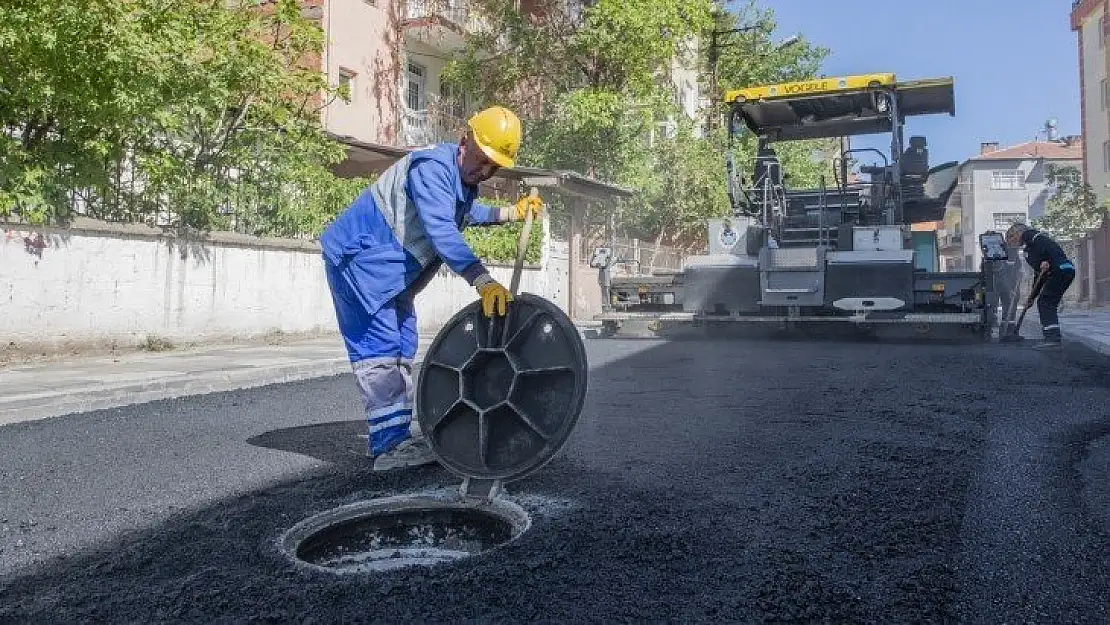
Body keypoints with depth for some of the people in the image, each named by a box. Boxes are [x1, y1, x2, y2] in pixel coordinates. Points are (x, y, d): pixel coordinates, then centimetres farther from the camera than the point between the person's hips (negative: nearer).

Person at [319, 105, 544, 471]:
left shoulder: (464, 178, 7)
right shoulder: (433, 167, -25)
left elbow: (465, 212, 30)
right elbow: (441, 231, -40)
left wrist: (512, 212, 19)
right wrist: (483, 282, -49)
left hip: (392, 271, 10)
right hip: (358, 258, -10)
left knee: (402, 348, 11)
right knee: (379, 347, -14)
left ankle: (389, 435, 18)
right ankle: (389, 446, -14)